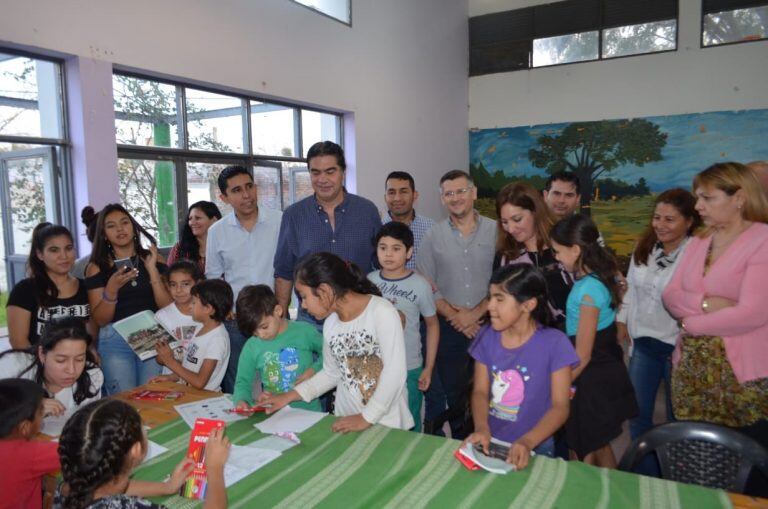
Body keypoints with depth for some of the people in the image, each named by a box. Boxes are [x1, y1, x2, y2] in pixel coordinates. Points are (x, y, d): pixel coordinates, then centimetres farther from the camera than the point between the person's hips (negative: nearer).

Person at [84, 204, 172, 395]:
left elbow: (168, 307, -2)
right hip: (115, 340, -1)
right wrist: (112, 288, -16)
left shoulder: (153, 259, 6)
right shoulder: (97, 267, 4)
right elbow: (100, 320, 0)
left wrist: (152, 269, -10)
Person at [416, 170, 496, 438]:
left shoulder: (495, 231, 1)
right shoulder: (433, 236, 4)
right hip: (447, 327, 1)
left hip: (487, 323, 0)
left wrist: (475, 313, -9)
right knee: (445, 388, 8)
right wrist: (454, 316, -8)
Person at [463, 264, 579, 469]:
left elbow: (560, 406, -9)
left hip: (534, 450, -2)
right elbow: (480, 391, 2)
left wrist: (527, 442, -21)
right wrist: (482, 428, -16)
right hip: (490, 444, 2)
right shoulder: (487, 337, 0)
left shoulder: (554, 343, -10)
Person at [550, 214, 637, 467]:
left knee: (586, 455, 7)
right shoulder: (600, 277, 1)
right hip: (604, 372, 9)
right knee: (599, 446, 23)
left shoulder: (588, 289, -24)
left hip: (592, 381, -9)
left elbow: (583, 356, -19)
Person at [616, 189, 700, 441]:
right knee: (637, 413, 16)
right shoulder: (643, 249, 4)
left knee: (677, 417, 12)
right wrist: (622, 320, 12)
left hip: (677, 345, -6)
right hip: (643, 342, 6)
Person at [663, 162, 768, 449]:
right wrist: (704, 303, -16)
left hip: (744, 376, -5)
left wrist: (690, 323, -7)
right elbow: (670, 295, 4)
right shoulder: (699, 242, 10)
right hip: (692, 372, 6)